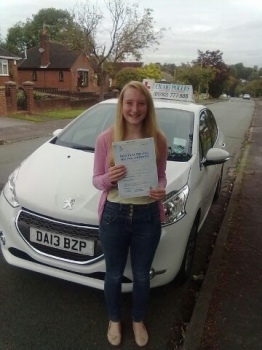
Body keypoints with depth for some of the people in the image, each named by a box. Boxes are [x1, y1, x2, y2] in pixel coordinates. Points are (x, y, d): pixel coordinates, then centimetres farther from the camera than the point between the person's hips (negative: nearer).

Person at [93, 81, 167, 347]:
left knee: (141, 275, 21)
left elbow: (161, 176, 5)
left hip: (147, 216, 1)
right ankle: (114, 320, 49)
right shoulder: (106, 138, -9)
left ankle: (138, 321, 49)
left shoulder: (158, 140, -5)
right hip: (114, 215, -1)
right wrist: (109, 178, -25)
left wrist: (161, 190, -17)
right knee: (114, 274, 19)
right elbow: (96, 179, -2)